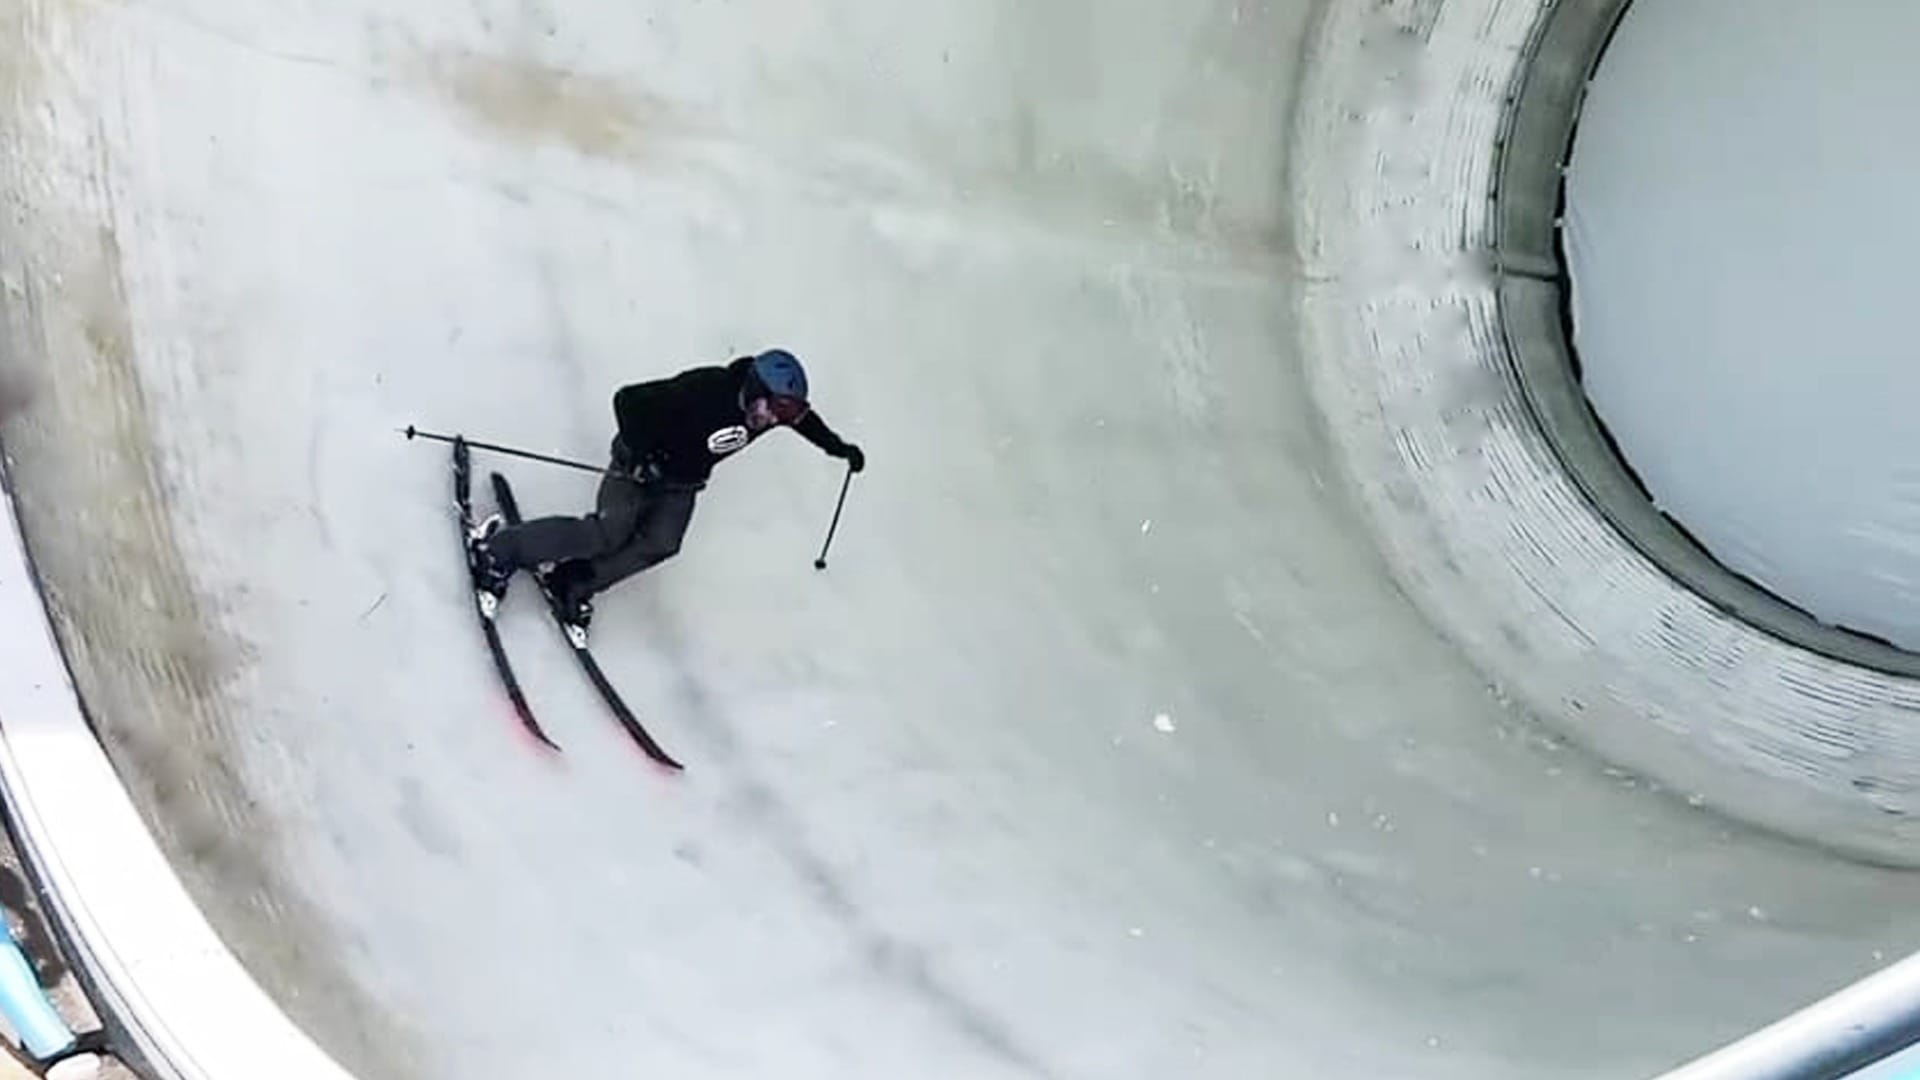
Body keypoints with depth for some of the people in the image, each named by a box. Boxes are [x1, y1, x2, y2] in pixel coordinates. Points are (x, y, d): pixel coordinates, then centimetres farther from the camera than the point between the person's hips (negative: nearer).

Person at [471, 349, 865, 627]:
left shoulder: (777, 404, -14)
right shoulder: (702, 392, -35)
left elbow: (805, 419, 11)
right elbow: (628, 399, -29)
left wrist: (837, 446, 16)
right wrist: (640, 453, -27)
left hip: (682, 483, 7)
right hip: (641, 464, -7)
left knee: (659, 545, -16)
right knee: (608, 534, -21)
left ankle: (575, 583, -4)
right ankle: (501, 543, -8)